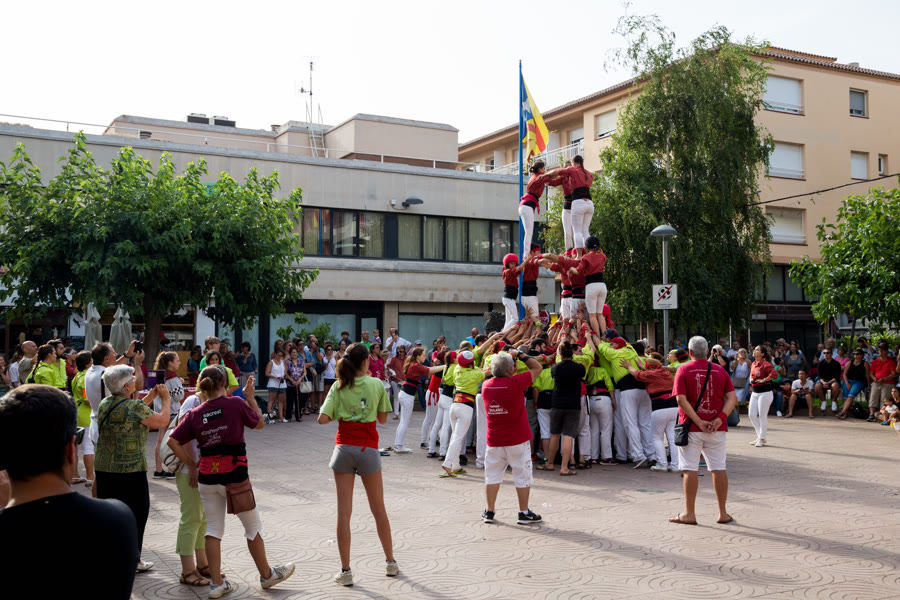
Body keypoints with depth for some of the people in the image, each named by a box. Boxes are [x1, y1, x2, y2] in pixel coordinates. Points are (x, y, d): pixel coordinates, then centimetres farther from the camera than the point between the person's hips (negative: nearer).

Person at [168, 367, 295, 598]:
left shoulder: (195, 414, 1)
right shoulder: (235, 403, -9)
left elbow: (173, 441, -1)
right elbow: (259, 423, 5)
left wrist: (193, 464, 5)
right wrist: (250, 396, 11)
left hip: (207, 476, 4)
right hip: (234, 474, -3)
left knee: (213, 529, 13)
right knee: (253, 526, 13)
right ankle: (267, 575, 28)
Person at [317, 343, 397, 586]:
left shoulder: (339, 387, -1)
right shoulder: (377, 384, -2)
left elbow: (323, 418, -9)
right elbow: (383, 419, 7)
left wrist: (338, 416, 11)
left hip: (344, 447, 0)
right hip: (368, 449, 0)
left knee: (344, 511, 2)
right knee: (379, 509, 14)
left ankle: (346, 571, 4)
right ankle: (390, 562, 26)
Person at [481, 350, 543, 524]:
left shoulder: (486, 385, -3)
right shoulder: (515, 383, -18)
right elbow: (537, 368, -6)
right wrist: (520, 355, 2)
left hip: (494, 440, 4)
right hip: (517, 439, -4)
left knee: (492, 475, 12)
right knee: (523, 476, 8)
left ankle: (489, 512, 17)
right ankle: (524, 513, 14)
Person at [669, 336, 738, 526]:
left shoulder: (683, 370, -3)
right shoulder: (720, 371, 6)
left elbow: (681, 399, -13)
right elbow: (732, 398, -2)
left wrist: (698, 422, -13)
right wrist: (720, 417, -11)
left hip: (691, 427, -3)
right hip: (717, 429, 3)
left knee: (690, 470, 2)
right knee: (719, 469, 8)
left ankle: (689, 513, 5)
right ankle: (722, 513, 13)